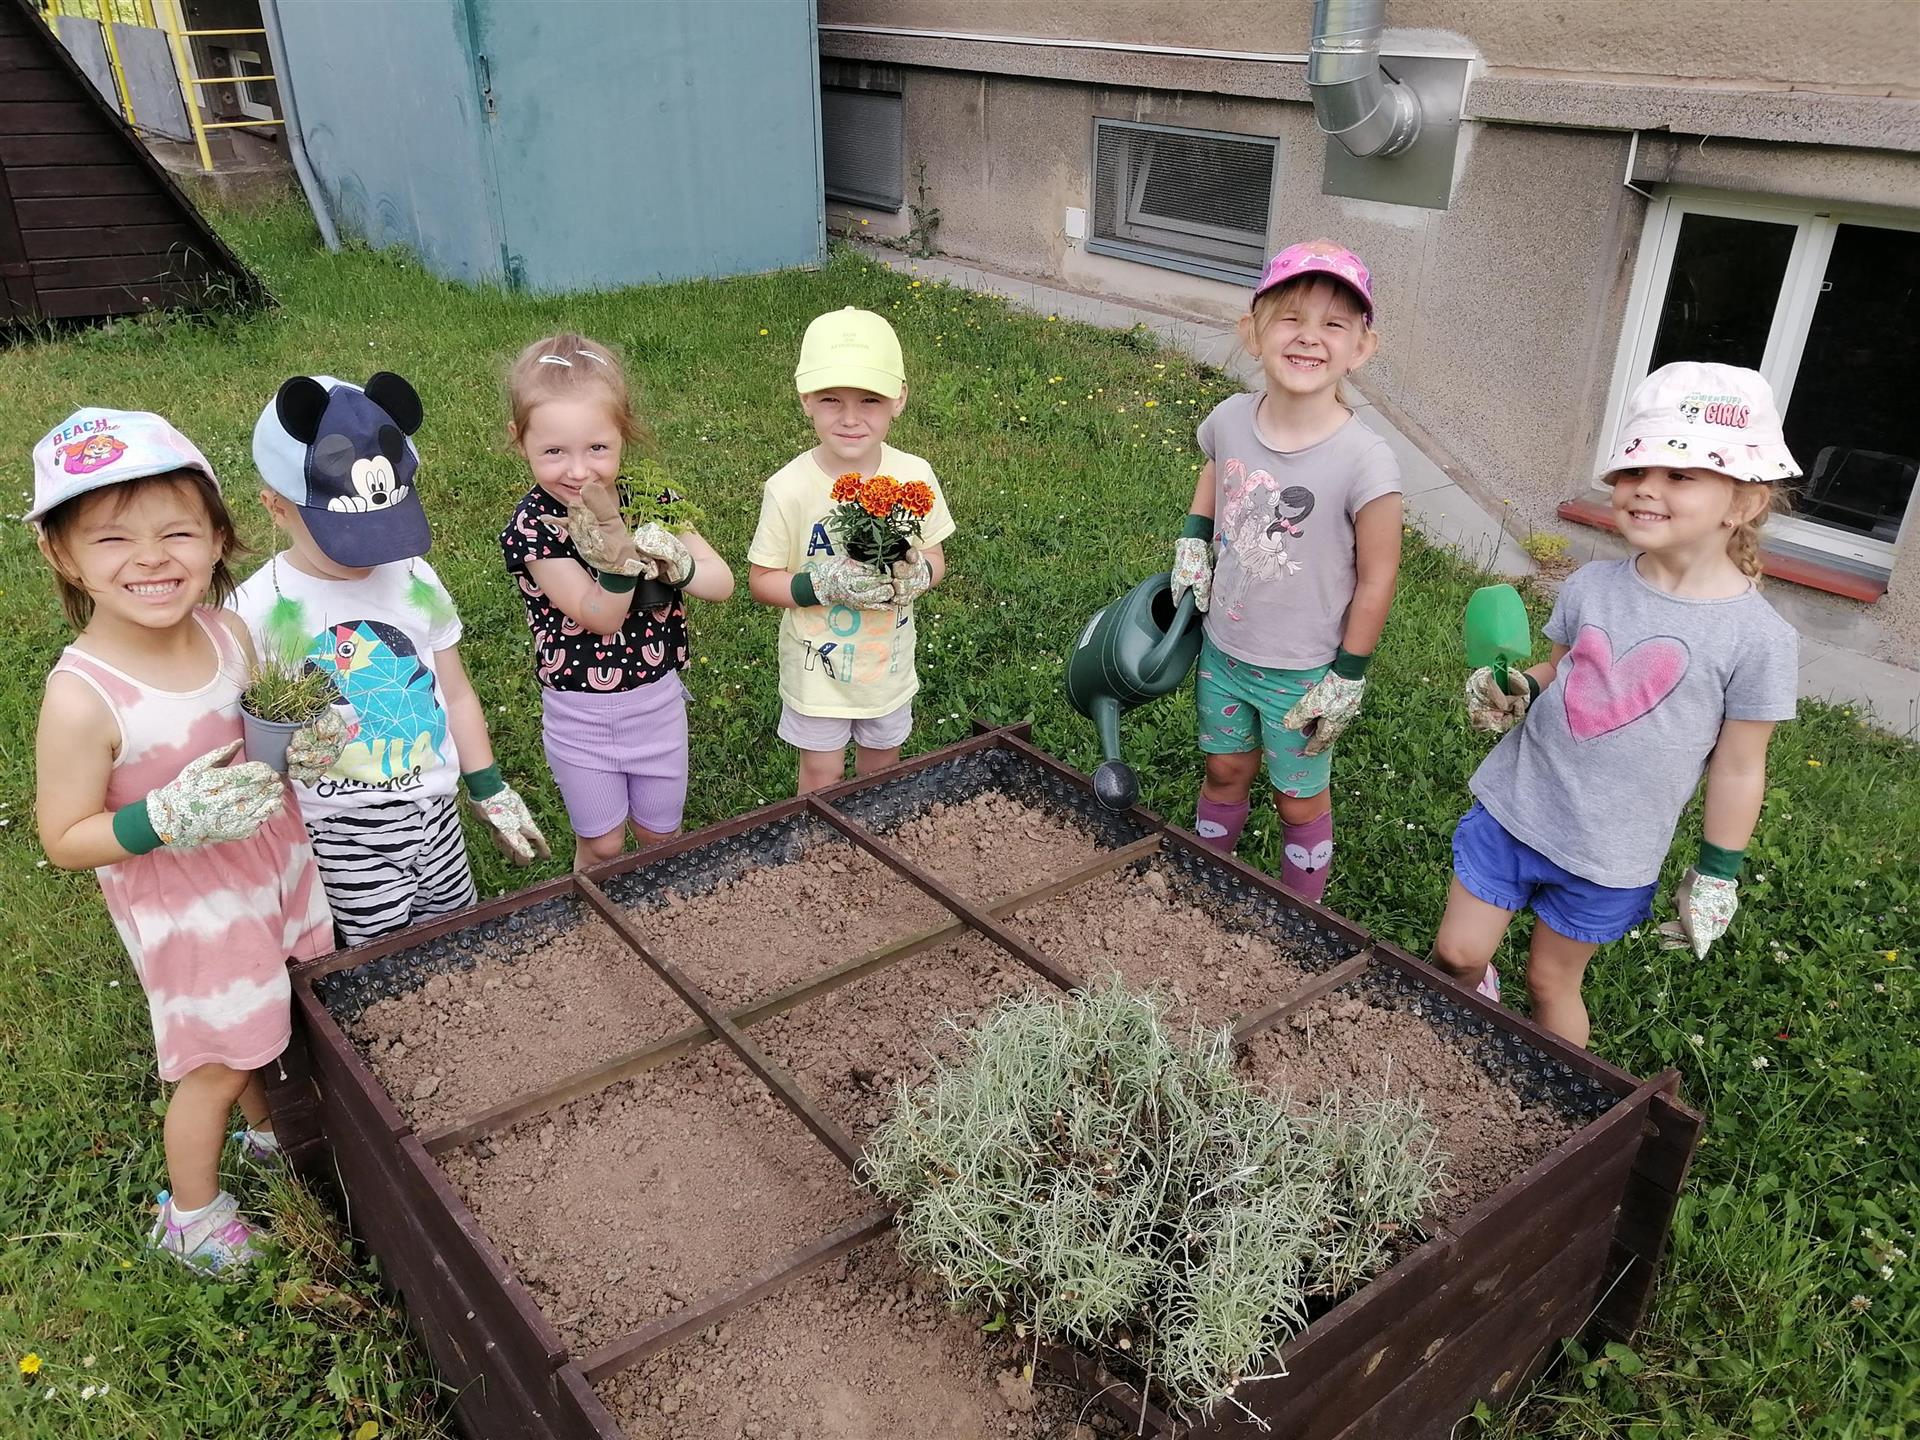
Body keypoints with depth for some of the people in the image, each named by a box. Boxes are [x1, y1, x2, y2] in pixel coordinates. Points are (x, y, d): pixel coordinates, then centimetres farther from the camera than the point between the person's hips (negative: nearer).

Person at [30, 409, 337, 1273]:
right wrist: (167, 820, -32)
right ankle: (190, 1215, 40)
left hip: (275, 863, 5)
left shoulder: (229, 633, -11)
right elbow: (64, 841, -17)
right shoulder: (82, 698, -27)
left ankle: (270, 1132, 55)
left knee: (274, 1027, 25)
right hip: (185, 905, -5)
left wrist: (299, 745, -14)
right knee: (219, 1065, 13)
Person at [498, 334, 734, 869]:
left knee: (658, 833, 19)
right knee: (602, 843, 14)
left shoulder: (651, 499, -10)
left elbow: (723, 583, -11)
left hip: (658, 700, 2)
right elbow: (599, 616, -24)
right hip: (578, 713, -2)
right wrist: (618, 551, -40)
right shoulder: (532, 527, -19)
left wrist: (674, 564, -31)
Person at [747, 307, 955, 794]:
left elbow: (934, 557, 1)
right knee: (822, 777, 13)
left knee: (882, 767, 23)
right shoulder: (789, 489, -20)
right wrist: (824, 586, -28)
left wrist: (918, 574, -22)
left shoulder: (915, 477, -12)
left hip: (890, 660, 3)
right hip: (819, 665, -3)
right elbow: (761, 580, -12)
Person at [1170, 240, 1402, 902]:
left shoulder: (1364, 462, -26)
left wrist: (1347, 678, -10)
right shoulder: (1230, 418, -11)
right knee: (1225, 772, 24)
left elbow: (1376, 579, -15)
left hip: (1303, 673, -4)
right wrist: (1192, 541, 3)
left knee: (1300, 798, 16)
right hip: (1223, 648, 4)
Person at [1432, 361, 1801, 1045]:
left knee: (1552, 980, 12)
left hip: (1607, 858, -3)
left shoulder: (1758, 637, -15)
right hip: (1510, 808, 3)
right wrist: (1516, 689, -11)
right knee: (1457, 952, 10)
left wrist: (1716, 874, 1)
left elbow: (1737, 770, -6)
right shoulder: (1592, 585, -6)